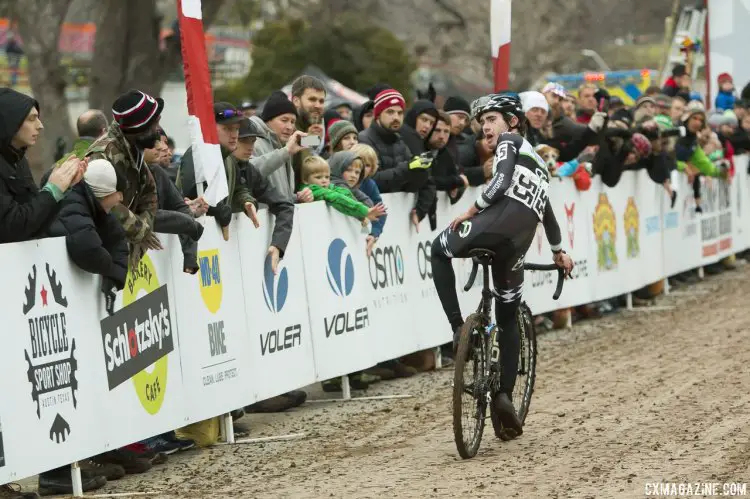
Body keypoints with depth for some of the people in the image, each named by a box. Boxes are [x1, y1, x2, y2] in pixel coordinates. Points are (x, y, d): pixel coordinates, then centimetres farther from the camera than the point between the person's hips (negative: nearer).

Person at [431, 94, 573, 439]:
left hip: (498, 221, -6)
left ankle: (459, 328, 7)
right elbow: (545, 209, 50)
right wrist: (558, 251, 61)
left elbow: (502, 181, -7)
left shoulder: (509, 142, 14)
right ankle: (504, 394, 7)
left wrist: (471, 211, -1)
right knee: (508, 318, 19)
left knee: (439, 251, 24)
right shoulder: (537, 160, 37)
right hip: (519, 241, 6)